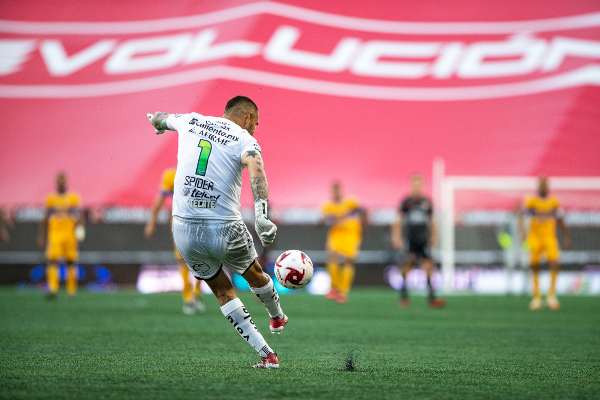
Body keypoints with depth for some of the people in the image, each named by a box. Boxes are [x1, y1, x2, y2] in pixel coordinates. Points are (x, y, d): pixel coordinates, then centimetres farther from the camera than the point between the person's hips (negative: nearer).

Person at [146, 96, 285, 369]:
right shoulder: (245, 140, -4)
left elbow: (159, 119, 33)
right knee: (254, 274, 28)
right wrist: (261, 215, -41)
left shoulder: (190, 121, 10)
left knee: (222, 291, 19)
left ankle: (265, 354, 15)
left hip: (184, 229, 3)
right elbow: (256, 170, -26)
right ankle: (277, 318, 54)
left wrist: (156, 121, 59)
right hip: (225, 230, -3)